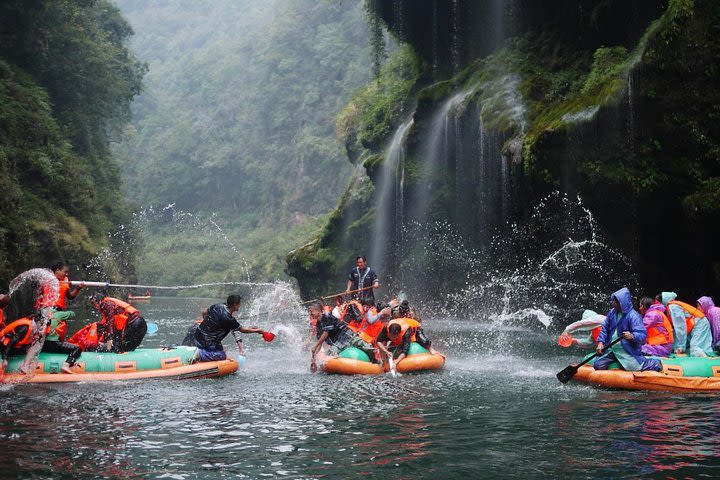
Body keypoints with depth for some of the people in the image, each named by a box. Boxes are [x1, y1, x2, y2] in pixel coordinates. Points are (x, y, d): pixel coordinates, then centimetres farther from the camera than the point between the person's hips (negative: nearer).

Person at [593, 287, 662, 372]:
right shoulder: (612, 312, 3)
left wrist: (632, 336, -43)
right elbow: (604, 328, 12)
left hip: (627, 351, -6)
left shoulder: (633, 316, -16)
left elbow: (642, 335, -22)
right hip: (611, 349, 6)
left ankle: (656, 364, 12)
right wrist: (600, 342, 0)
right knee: (598, 365, -1)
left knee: (635, 367, -19)